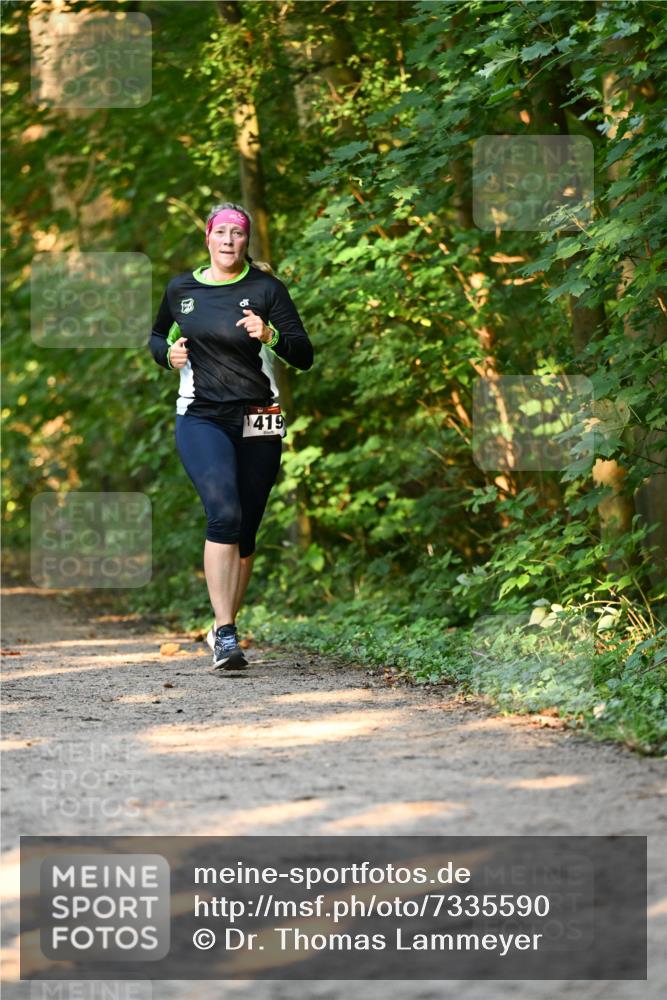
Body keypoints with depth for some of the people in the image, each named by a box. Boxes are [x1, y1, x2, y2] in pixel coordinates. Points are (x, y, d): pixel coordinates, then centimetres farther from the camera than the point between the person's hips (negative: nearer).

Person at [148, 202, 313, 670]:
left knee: (245, 531, 7)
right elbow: (157, 337, 26)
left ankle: (225, 629, 26)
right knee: (224, 512, -23)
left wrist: (270, 335, -22)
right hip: (200, 419, -1)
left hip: (257, 422, 1)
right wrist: (168, 352, 3)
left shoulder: (266, 289, 1)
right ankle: (225, 634, -27)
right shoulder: (181, 289, 8)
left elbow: (304, 356, -4)